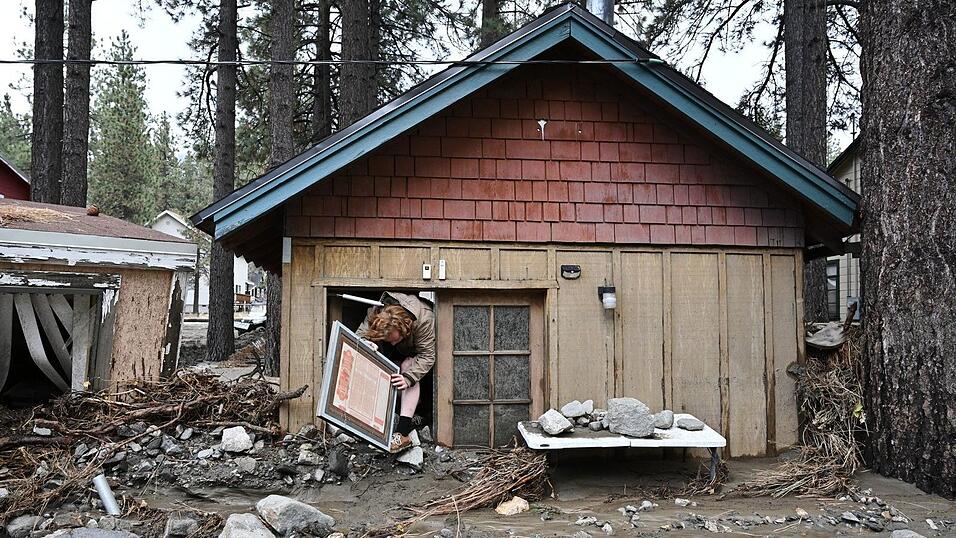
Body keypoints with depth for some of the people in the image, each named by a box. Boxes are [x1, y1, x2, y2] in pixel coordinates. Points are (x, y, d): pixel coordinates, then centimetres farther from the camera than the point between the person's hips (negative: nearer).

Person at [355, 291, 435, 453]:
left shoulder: (424, 320, -43)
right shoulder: (374, 313, -35)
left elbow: (427, 356, -37)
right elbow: (360, 333, -25)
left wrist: (408, 378, -49)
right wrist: (366, 343, -51)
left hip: (418, 349, -6)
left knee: (408, 367, -28)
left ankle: (403, 432, -37)